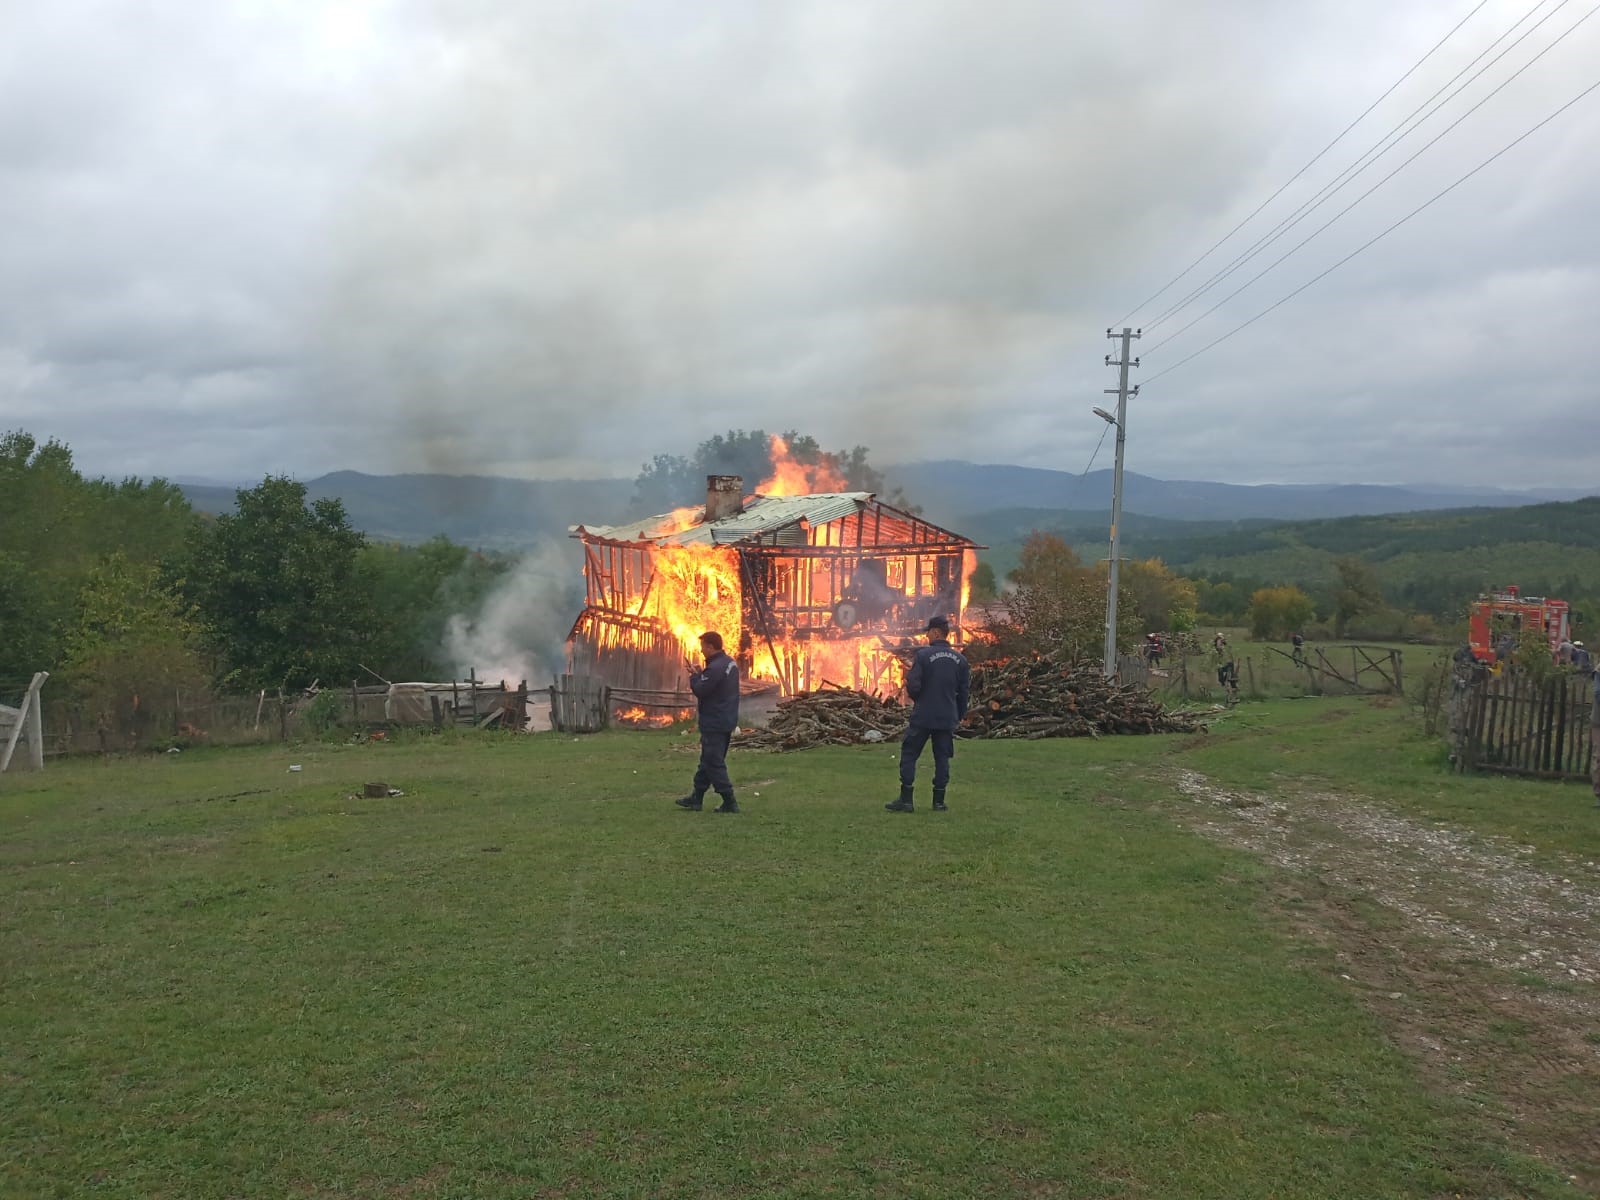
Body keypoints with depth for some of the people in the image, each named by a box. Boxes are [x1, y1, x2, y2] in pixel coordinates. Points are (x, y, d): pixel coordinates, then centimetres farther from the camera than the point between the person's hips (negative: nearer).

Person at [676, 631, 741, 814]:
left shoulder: (715, 668, -22)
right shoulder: (730, 663, 10)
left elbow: (700, 690, -19)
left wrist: (694, 676, -3)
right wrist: (698, 674, 7)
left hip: (714, 724, -10)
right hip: (727, 721, 10)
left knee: (714, 763, -4)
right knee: (707, 761, 16)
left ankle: (729, 803, -2)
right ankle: (696, 798, 24)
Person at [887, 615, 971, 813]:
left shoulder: (923, 655, -12)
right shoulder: (960, 659, 4)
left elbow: (913, 686, -14)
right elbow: (965, 691, 7)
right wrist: (959, 715, 17)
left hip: (923, 716, -4)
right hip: (948, 718, 4)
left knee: (909, 754, 5)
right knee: (942, 757, 11)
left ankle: (905, 800, 4)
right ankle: (939, 801, 13)